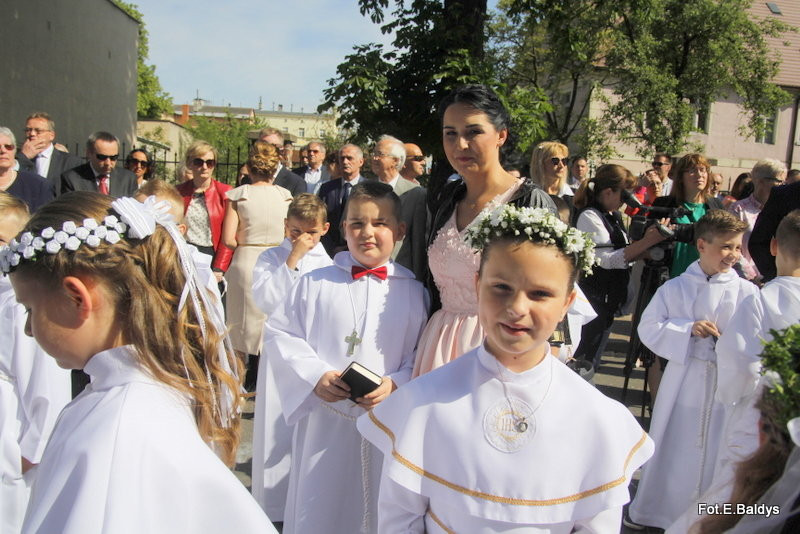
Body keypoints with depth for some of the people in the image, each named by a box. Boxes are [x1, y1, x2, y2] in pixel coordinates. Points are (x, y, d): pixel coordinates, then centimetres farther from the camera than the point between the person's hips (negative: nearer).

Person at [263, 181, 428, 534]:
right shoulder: (314, 284, 1)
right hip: (323, 419, 0)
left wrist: (395, 383, -17)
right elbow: (279, 334, 0)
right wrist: (315, 376, -13)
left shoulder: (412, 292, 0)